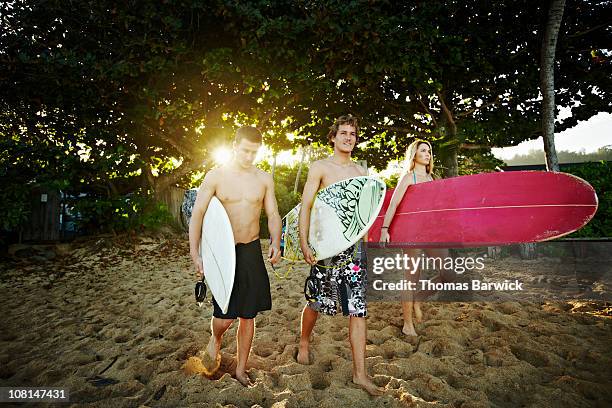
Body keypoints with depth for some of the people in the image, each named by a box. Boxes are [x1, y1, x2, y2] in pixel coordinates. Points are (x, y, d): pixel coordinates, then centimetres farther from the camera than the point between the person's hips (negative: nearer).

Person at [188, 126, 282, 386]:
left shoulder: (264, 179, 4)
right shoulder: (216, 176, -4)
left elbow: (273, 214, 7)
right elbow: (197, 214, -8)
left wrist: (275, 242, -11)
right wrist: (195, 253, -18)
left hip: (252, 251, 3)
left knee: (248, 315, 9)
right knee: (225, 315, -7)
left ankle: (241, 370, 28)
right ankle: (215, 340, 31)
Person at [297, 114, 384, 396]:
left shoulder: (361, 171, 13)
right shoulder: (320, 167, -1)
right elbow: (305, 206, -6)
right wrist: (304, 243, -15)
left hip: (354, 244, 4)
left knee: (358, 309, 2)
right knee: (316, 301, 10)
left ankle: (360, 373, 11)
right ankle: (304, 342, 40)